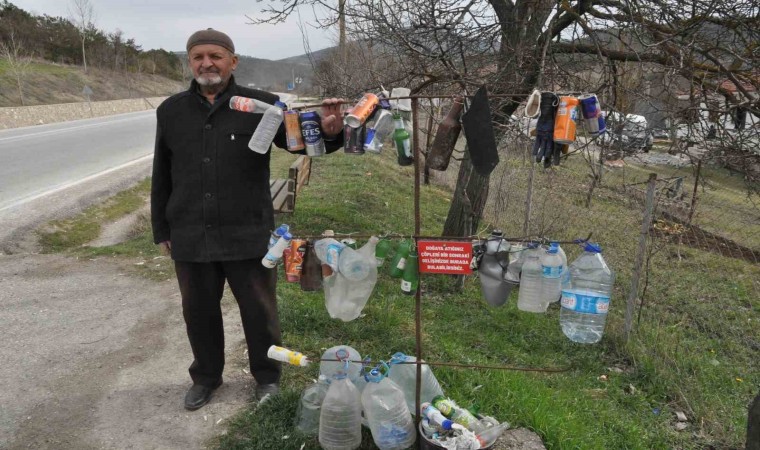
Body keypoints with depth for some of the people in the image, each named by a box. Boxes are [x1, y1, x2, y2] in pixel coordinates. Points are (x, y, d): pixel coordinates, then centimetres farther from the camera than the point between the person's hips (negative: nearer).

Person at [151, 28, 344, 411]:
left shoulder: (261, 105, -3)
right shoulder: (171, 111, 7)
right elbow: (161, 177, 13)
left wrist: (327, 132, -33)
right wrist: (161, 230, 13)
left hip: (248, 235, -3)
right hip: (190, 237, 3)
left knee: (259, 310, 9)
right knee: (199, 311, 16)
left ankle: (267, 377, 32)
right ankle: (206, 376, 39)